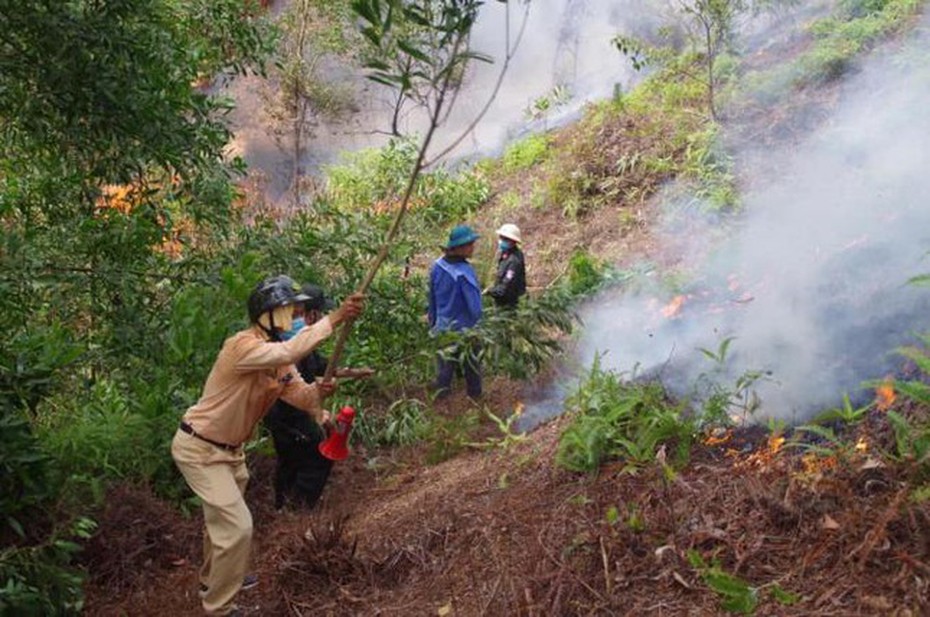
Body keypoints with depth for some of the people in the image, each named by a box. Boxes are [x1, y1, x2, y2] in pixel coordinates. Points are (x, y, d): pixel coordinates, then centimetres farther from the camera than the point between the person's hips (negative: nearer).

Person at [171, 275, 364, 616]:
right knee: (238, 527, -11)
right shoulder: (242, 346, -29)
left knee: (222, 518, 27)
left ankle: (213, 581, 51)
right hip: (199, 448, -10)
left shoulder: (278, 356, 0)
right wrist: (334, 318, -46)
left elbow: (299, 394, -4)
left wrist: (318, 391, -27)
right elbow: (291, 352, -45)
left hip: (229, 448, 10)